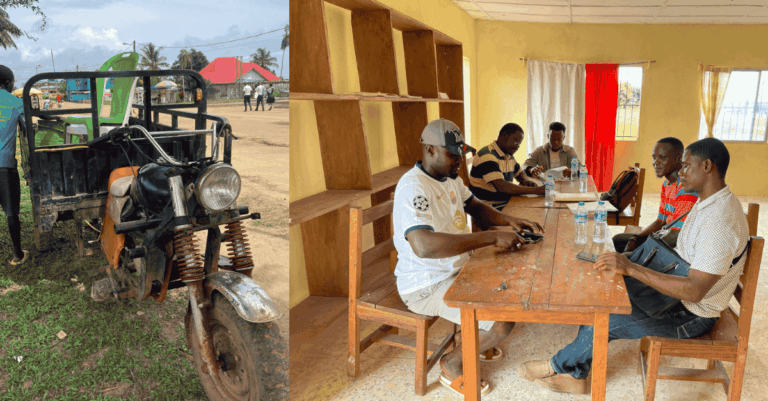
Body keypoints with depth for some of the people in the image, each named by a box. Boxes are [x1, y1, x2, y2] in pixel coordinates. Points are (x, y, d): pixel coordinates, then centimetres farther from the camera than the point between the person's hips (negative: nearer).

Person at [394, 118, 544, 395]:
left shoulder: (450, 177, 6)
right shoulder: (413, 188, -27)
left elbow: (474, 206, 22)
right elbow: (424, 246, -41)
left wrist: (509, 221, 2)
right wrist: (492, 238, -37)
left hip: (455, 271, 10)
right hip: (427, 287, -10)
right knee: (503, 323, -18)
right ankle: (453, 364, 7)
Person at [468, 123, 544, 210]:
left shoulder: (509, 155, 13)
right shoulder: (487, 156, -17)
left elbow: (519, 173, 31)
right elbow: (501, 186, -28)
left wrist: (525, 180, 5)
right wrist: (535, 190, -27)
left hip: (506, 204, 9)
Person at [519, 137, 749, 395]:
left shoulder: (721, 222, -30)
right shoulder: (707, 203, 5)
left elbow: (694, 291, -35)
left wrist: (631, 268, -37)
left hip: (691, 316, -10)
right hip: (678, 293, 10)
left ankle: (560, 365, 13)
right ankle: (575, 376, 7)